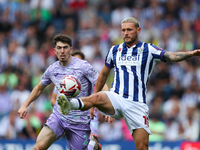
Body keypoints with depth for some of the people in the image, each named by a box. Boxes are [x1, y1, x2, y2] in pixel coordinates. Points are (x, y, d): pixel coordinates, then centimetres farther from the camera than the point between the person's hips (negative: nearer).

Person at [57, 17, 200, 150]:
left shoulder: (148, 49, 4)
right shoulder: (114, 50, 14)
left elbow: (171, 56, -12)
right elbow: (103, 75, 26)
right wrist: (92, 100, 26)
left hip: (137, 104, -1)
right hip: (116, 98, 1)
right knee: (97, 97, -33)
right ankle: (70, 104, -61)